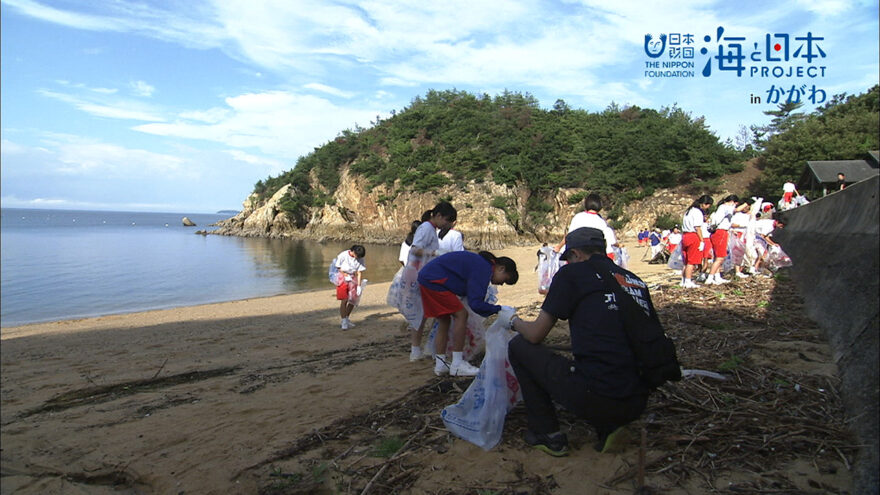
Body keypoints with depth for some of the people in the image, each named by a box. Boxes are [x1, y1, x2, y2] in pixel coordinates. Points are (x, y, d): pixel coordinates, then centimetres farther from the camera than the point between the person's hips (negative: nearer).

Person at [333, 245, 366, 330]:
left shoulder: (360, 259, -7)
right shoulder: (343, 255, -17)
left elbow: (359, 272, -5)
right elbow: (338, 268, -5)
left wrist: (359, 286, -8)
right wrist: (346, 275, -14)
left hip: (353, 279, 4)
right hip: (343, 278, -4)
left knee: (353, 300, 5)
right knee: (344, 300, -10)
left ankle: (347, 319, 25)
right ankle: (344, 322, -3)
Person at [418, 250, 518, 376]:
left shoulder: (479, 262, 16)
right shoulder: (484, 268, -15)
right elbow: (475, 303, -20)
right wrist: (498, 309, -11)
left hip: (426, 278, 11)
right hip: (434, 280, -11)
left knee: (444, 320, 13)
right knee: (461, 315, -8)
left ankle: (440, 364, 15)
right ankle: (457, 365, -5)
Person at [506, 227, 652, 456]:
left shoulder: (573, 273, -1)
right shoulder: (637, 282, 14)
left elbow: (535, 335, 1)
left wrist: (516, 322, 23)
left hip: (594, 396, -7)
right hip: (636, 405, 7)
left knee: (519, 346, 12)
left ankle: (548, 434, 14)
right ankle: (606, 427, 14)